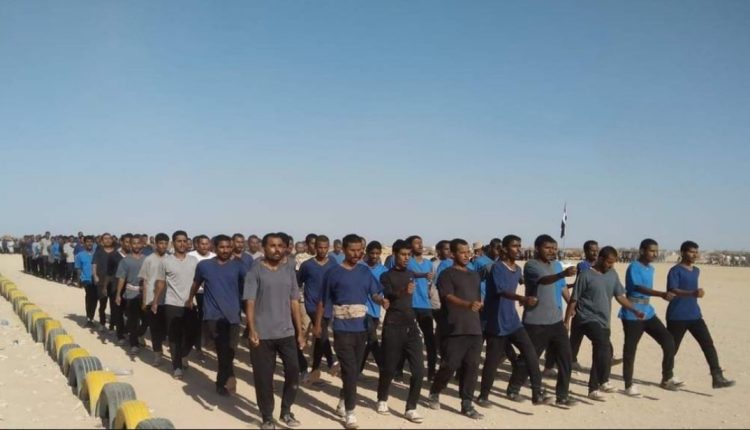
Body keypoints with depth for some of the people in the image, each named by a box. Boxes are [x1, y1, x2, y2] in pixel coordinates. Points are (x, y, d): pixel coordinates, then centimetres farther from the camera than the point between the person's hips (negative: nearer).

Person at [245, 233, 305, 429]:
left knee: (293, 372, 3)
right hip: (262, 335, -3)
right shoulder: (255, 271, -4)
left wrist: (300, 331, 9)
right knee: (263, 377, 4)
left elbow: (294, 302, 11)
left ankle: (286, 411, 24)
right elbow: (250, 302, -8)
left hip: (287, 333, 4)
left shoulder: (289, 270, 8)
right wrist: (252, 330, -18)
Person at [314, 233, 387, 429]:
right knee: (350, 371, -9)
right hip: (342, 329, -5)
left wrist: (382, 300, -21)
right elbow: (323, 300, 1)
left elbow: (375, 293, 1)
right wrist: (317, 324, 3)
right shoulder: (333, 273, -5)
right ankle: (349, 413, 0)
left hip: (361, 328, 5)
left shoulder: (365, 272, 7)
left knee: (354, 371, 14)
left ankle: (342, 403, 33)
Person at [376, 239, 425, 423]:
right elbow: (387, 296, -24)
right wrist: (402, 292, -42)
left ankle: (411, 408, 3)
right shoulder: (387, 276, -4)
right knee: (389, 368, 4)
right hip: (393, 327, -5)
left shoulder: (410, 275, 14)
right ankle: (382, 400, 28)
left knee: (419, 370, -5)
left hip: (411, 326, 5)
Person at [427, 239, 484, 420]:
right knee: (450, 366, -4)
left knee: (471, 367, 2)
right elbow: (449, 297, -19)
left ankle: (467, 404, 9)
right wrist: (468, 304, -34)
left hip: (474, 329, 6)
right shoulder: (447, 274, -3)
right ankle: (434, 392, 21)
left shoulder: (474, 275, 19)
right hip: (454, 330, -6)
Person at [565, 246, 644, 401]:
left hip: (604, 321, 7)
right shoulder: (586, 275, -11)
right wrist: (566, 321, -9)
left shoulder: (612, 275, 8)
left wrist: (635, 311, -2)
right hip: (589, 318, -7)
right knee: (604, 346, -24)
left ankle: (594, 388, 21)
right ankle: (602, 381, -11)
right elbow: (573, 300, -8)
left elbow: (620, 296, 12)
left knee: (600, 352, 10)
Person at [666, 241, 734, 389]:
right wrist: (693, 293, -38)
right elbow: (672, 291, -25)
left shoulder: (696, 271, 14)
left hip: (695, 315, 6)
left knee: (708, 344, -7)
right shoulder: (675, 271, -11)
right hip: (677, 317, -6)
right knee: (672, 348, 3)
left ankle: (717, 378, -10)